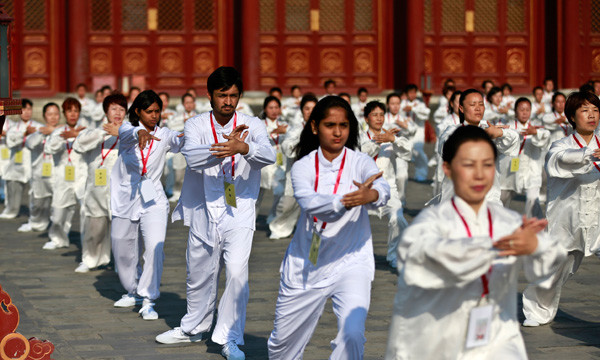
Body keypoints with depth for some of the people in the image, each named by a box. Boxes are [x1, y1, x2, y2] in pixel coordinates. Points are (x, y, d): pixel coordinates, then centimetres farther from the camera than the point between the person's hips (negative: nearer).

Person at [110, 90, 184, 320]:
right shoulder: (128, 129, -3)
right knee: (123, 251, 12)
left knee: (155, 247, -19)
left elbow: (179, 143, -22)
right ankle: (133, 291, 37)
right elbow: (127, 134, -29)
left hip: (153, 199, -1)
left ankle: (148, 300, -12)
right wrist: (140, 133, -53)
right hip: (125, 198, 1)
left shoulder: (164, 135, 0)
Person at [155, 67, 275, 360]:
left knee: (236, 271, -19)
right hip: (203, 213, 2)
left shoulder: (252, 125, -1)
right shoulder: (196, 125, 1)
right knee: (200, 277, 16)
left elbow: (269, 155, -20)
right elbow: (193, 157, -20)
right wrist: (224, 147, -37)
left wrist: (244, 148, -41)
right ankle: (194, 328, 40)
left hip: (238, 213, -2)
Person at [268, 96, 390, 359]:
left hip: (350, 264, -2)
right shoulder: (302, 167, -4)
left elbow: (383, 188, -28)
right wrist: (346, 201, -44)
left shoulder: (360, 163, -6)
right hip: (305, 266, 2)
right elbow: (310, 203, -25)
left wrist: (371, 195, -52)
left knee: (352, 334, -24)